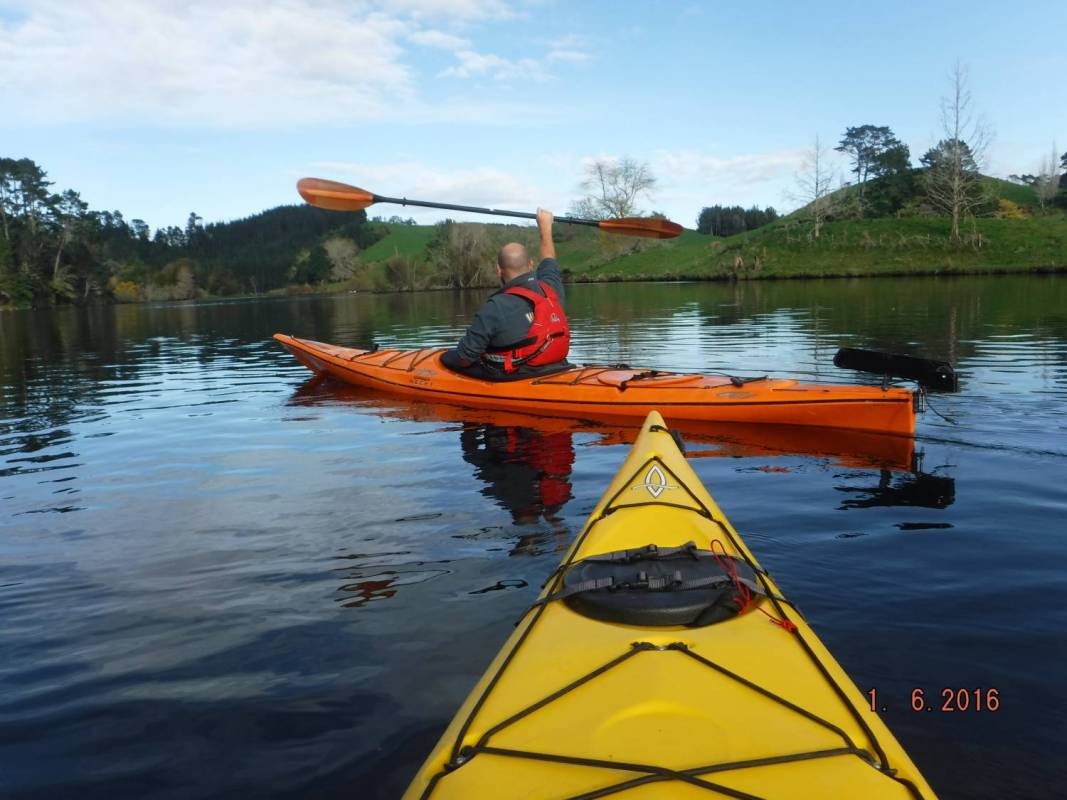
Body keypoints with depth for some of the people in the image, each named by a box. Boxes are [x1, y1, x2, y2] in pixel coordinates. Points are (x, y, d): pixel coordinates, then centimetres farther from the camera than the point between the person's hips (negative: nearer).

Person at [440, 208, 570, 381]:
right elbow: (549, 261, 23)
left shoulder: (495, 307, -21)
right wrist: (545, 226, 37)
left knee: (446, 358, 9)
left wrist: (448, 356, 8)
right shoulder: (551, 289, -3)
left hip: (510, 379, -7)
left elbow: (464, 358, -15)